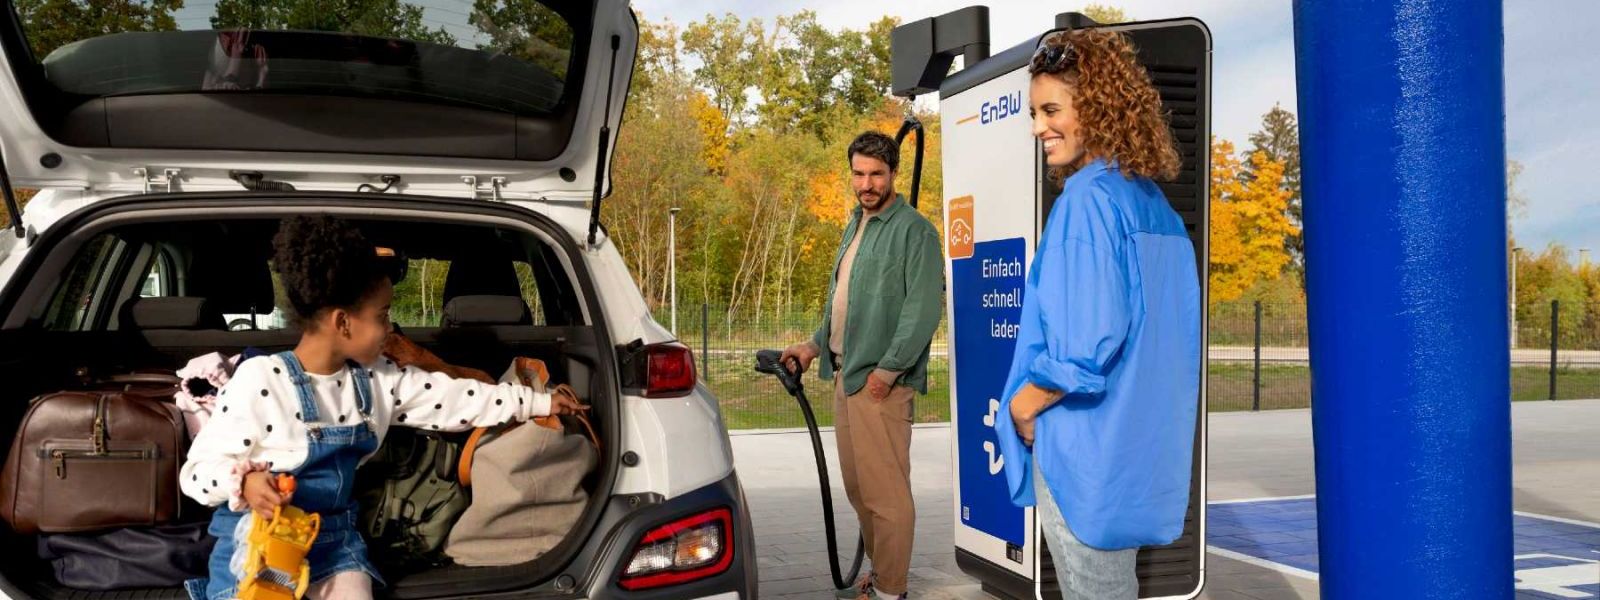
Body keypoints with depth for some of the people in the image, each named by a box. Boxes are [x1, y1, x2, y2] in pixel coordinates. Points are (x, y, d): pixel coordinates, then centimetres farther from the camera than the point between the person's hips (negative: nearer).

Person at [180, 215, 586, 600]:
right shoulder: (260, 379, -16)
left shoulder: (376, 380, 3)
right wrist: (246, 482, -35)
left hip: (334, 537, 5)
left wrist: (540, 402, 12)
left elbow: (452, 399, 9)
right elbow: (198, 470, -13)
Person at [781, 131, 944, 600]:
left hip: (879, 380, -9)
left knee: (885, 491, -5)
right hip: (845, 374, 9)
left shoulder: (913, 230, -10)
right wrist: (814, 346, 19)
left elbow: (924, 310, -17)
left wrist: (887, 370, -19)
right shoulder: (856, 225, 18)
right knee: (857, 487, 15)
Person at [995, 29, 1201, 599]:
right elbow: (1163, 341, 14)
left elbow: (1084, 346, -23)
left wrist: (1022, 404, -9)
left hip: (1087, 444, -8)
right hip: (1139, 442, 8)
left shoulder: (1087, 197, -16)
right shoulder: (1156, 204, 10)